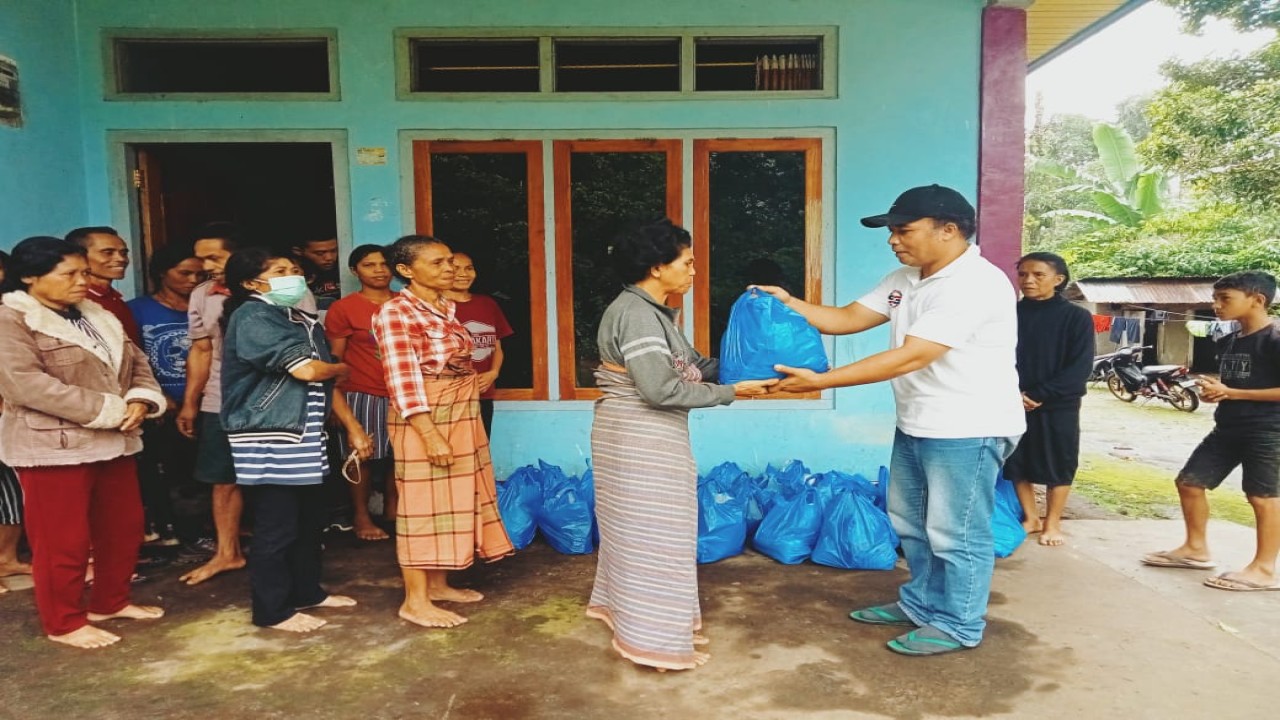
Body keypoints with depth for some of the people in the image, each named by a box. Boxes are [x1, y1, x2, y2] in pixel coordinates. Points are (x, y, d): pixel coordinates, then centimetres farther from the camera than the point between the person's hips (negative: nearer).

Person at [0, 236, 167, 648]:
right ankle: (63, 623, 17)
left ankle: (110, 602, 32)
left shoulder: (98, 317, 13)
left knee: (124, 527, 15)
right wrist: (110, 410, -22)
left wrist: (140, 401, -10)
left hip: (114, 442, 8)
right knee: (64, 540, 1)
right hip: (53, 446, -8)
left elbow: (136, 363, 13)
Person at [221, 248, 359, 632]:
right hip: (268, 439, -9)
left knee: (310, 520, 17)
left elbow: (327, 381, 15)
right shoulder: (253, 316, -12)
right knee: (276, 527, 0)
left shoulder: (302, 319, 15)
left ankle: (307, 590, 32)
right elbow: (306, 370, -20)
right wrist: (342, 368, -1)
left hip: (306, 435, 9)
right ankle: (272, 610, 12)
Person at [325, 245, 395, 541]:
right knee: (362, 455, 2)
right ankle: (361, 517, 18)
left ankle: (392, 508, 27)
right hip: (362, 396, -4)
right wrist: (335, 399, -7)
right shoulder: (343, 309, -3)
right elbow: (334, 359, -3)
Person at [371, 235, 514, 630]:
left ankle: (438, 584, 26)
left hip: (462, 414, 8)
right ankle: (415, 601, 8)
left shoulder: (447, 308, 10)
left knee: (454, 498, 13)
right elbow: (403, 381, -20)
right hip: (424, 418, -8)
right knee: (425, 502, -2)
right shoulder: (395, 312, -15)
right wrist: (431, 434, -23)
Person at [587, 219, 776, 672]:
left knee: (635, 530, 20)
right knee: (653, 533, -1)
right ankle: (654, 638, 11)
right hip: (638, 438, -10)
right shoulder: (634, 313, -20)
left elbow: (692, 366, 11)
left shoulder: (653, 312, 12)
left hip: (648, 437, 10)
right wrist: (732, 391, -20)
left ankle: (622, 608, 36)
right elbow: (661, 388, -27)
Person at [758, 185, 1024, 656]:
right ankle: (921, 603, 39)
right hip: (916, 424, 10)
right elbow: (847, 319, 8)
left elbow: (910, 358, -30)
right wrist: (788, 304, -9)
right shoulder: (904, 280, 7)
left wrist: (819, 381, -30)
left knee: (956, 534, 4)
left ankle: (959, 626, 22)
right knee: (911, 523, 20)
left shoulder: (975, 284, -24)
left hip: (969, 429, -9)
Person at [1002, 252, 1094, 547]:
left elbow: (1080, 366, -9)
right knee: (1017, 464, 8)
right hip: (1014, 404, 2)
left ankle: (1052, 522, 24)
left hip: (1058, 406, -2)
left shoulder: (1077, 317, -3)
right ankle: (1031, 518, 25)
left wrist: (1040, 395, -16)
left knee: (1058, 465, 7)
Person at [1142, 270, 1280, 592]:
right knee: (1189, 482, 9)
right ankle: (1196, 549, 22)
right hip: (1227, 429, 9)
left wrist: (1230, 393, -19)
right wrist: (1213, 390, 2)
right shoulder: (1227, 342, 13)